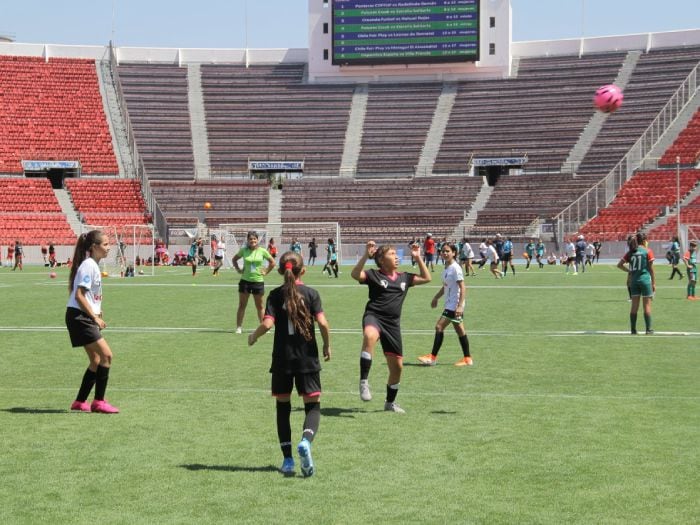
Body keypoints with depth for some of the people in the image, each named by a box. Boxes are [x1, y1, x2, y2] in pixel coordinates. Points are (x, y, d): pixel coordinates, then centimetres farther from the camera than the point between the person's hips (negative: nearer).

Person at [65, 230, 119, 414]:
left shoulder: (93, 265, 15)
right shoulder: (88, 265, -14)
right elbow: (79, 295, -20)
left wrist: (97, 316, 15)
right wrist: (95, 317, -20)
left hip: (86, 318, 10)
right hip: (79, 317, -10)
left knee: (96, 361, 12)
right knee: (106, 355, -14)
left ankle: (80, 402, 19)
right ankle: (99, 401, -8)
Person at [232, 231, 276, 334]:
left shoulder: (262, 251, -3)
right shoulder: (244, 250, -2)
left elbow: (272, 262, 8)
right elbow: (234, 259, 15)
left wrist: (266, 272, 1)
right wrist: (238, 269, 4)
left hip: (258, 281, 0)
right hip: (245, 280, 0)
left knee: (259, 306, 9)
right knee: (242, 305, 4)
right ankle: (239, 327, 8)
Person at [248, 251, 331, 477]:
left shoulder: (276, 295, -1)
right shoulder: (311, 293, -1)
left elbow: (267, 323, -13)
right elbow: (322, 323, -12)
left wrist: (253, 336, 6)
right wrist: (327, 346, 4)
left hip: (282, 359, 1)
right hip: (307, 359, -1)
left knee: (282, 407, 13)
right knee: (313, 405, 4)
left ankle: (288, 459, 12)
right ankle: (305, 441, -26)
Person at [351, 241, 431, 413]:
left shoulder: (404, 277, 15)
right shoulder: (374, 275, 0)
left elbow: (426, 278, 23)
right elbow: (355, 274, -16)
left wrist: (418, 257, 16)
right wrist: (366, 255, -24)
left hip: (393, 324, 5)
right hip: (374, 317, -5)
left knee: (397, 366, 8)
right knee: (369, 336, -43)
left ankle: (390, 402, 31)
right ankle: (364, 381, -36)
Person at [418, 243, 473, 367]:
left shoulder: (455, 268, -16)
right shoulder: (446, 268, 10)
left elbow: (462, 288, -19)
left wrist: (460, 306, -24)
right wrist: (436, 297, 22)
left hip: (455, 304, -9)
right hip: (450, 304, 9)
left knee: (439, 326, -10)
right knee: (459, 330, 11)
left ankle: (433, 357, -5)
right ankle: (467, 358, 16)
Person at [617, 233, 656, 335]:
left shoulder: (630, 252, 3)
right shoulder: (647, 251, -4)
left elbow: (619, 265, 2)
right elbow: (651, 268, -5)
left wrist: (629, 271, 10)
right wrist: (654, 283, -1)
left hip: (634, 280, 3)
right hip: (645, 279, -3)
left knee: (634, 305, 8)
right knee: (647, 305, 3)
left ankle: (633, 329, 10)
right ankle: (648, 329, 3)